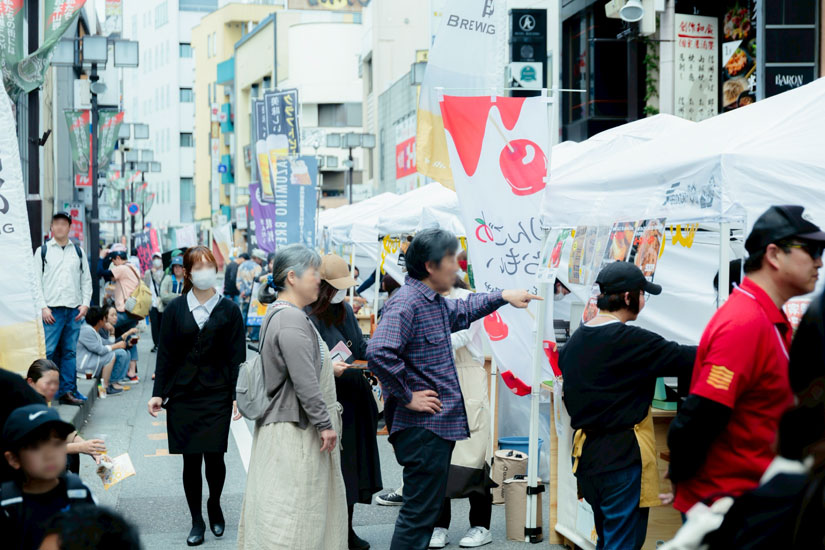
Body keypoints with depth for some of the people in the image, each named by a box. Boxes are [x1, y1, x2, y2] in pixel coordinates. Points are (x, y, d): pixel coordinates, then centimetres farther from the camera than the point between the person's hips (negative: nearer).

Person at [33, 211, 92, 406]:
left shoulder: (78, 252, 13)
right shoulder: (43, 251, 5)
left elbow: (86, 280, 14)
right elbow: (36, 281, 1)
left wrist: (85, 304, 2)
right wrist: (43, 307, -8)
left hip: (74, 310, 3)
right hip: (52, 309, -3)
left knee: (70, 352, 5)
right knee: (48, 351, -9)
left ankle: (68, 391, 10)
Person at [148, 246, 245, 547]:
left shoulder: (228, 310, 3)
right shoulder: (175, 310, 5)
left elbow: (237, 356, 2)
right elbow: (165, 353, 6)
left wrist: (238, 395, -4)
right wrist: (158, 393, 1)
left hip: (217, 393, -1)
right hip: (183, 394, 1)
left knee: (213, 456, -4)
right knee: (191, 460, 3)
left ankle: (214, 505, 25)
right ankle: (197, 521, 17)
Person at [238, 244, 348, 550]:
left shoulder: (280, 313, 13)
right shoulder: (291, 319, -20)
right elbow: (304, 381, -23)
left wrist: (324, 367, 24)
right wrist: (325, 423, -19)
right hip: (294, 432, -11)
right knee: (292, 508, -7)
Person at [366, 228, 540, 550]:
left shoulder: (435, 302, 14)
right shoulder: (406, 304, -18)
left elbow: (462, 312, 38)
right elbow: (379, 352, -32)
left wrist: (503, 297, 35)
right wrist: (407, 396, -23)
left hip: (439, 425, 11)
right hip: (422, 427, -11)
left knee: (426, 509, 16)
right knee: (419, 513, -8)